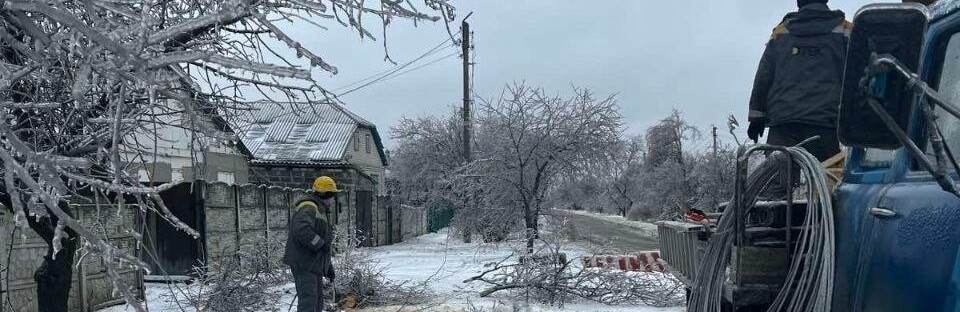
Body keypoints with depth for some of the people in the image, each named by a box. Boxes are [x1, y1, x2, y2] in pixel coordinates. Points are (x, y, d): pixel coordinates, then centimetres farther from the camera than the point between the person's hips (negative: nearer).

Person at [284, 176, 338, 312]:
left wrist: (329, 268, 26)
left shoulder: (320, 212, 23)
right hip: (304, 264, -11)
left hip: (314, 265, 11)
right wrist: (320, 244, -25)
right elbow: (301, 229, -32)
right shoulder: (309, 209, -12)